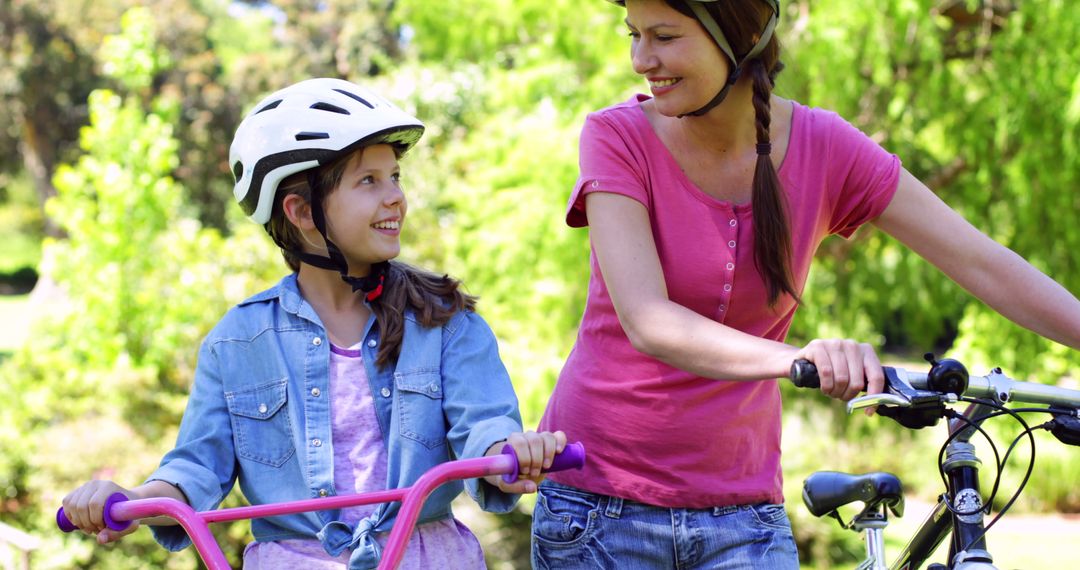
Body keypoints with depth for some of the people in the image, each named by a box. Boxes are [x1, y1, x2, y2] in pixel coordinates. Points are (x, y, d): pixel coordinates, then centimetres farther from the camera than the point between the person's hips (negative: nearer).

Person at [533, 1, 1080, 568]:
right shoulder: (618, 137, -12)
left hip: (741, 515, 1)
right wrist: (798, 359, -41)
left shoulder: (824, 148, -5)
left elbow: (984, 265, -4)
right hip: (600, 507, -1)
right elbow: (647, 322, -25)